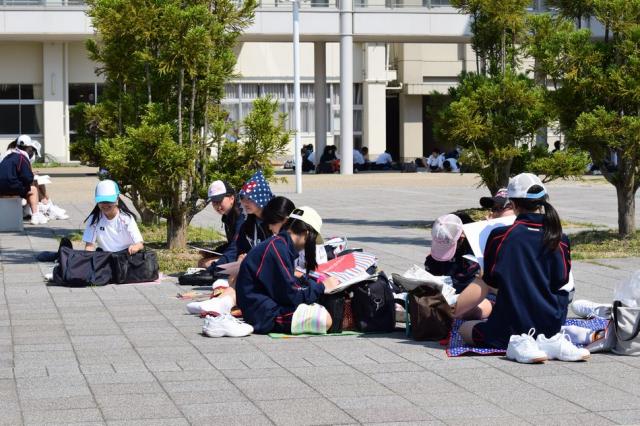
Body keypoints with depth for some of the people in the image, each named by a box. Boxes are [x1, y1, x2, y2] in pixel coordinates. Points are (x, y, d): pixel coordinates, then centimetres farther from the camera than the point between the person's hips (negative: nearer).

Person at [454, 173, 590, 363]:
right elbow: (561, 282, 6)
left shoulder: (500, 235, -10)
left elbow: (487, 283, -1)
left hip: (509, 328, -4)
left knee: (465, 328, 22)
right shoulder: (560, 240, -3)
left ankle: (518, 345, -8)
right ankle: (552, 342, 2)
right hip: (551, 325, 4)